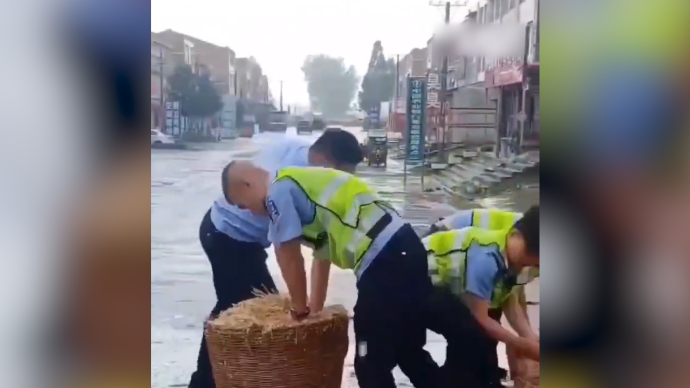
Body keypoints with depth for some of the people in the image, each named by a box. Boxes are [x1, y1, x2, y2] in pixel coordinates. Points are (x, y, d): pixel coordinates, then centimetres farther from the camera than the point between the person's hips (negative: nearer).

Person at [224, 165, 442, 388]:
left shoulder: (279, 192, -5)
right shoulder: (302, 184, 23)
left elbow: (290, 260, 0)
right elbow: (323, 254, 26)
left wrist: (300, 311, 14)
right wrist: (315, 309, 29)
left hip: (384, 260, -10)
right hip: (405, 249, 10)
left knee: (371, 364, 2)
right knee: (408, 352, 22)